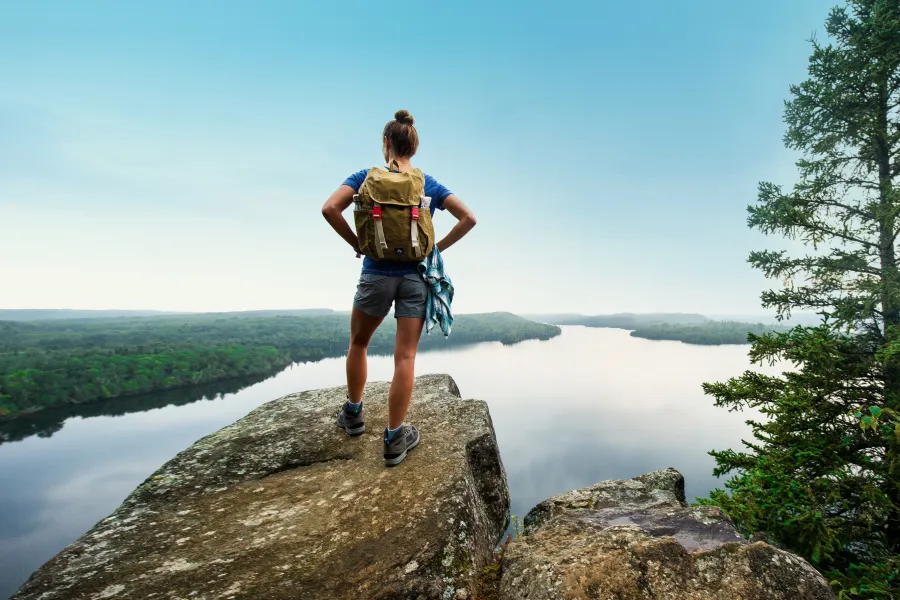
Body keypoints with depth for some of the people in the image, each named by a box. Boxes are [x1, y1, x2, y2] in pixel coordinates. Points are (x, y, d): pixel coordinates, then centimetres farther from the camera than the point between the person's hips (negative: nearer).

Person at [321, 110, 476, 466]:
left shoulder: (367, 176, 1)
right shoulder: (429, 184, 5)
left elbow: (330, 209, -13)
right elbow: (468, 218, -2)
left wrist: (357, 244, -2)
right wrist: (438, 248, 3)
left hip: (377, 274, 0)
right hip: (416, 276, 1)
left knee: (358, 344, 21)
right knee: (405, 356, 2)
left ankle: (353, 414, 34)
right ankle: (394, 439, 10)